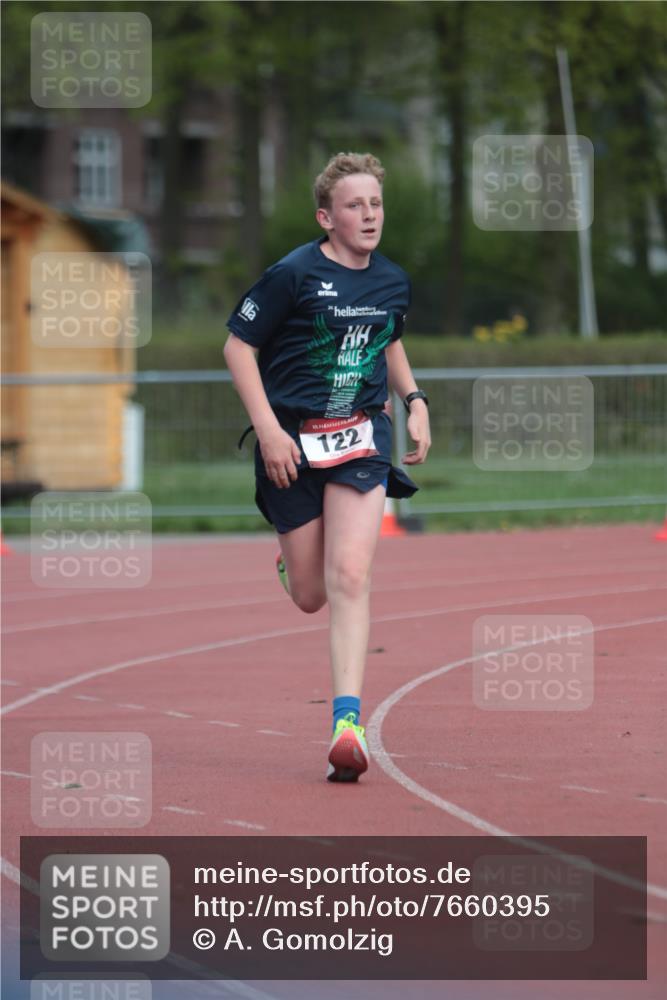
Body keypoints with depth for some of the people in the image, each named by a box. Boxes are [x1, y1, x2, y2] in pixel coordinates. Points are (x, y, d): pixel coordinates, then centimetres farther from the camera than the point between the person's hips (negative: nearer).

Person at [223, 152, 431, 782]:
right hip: (293, 442, -2)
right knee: (310, 596, 6)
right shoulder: (293, 275, -10)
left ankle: (347, 726, -21)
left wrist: (415, 401, 12)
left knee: (349, 578, -16)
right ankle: (289, 560, 46)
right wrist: (268, 429, -14)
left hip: (362, 436, 2)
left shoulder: (393, 282, 6)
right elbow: (238, 346, -6)